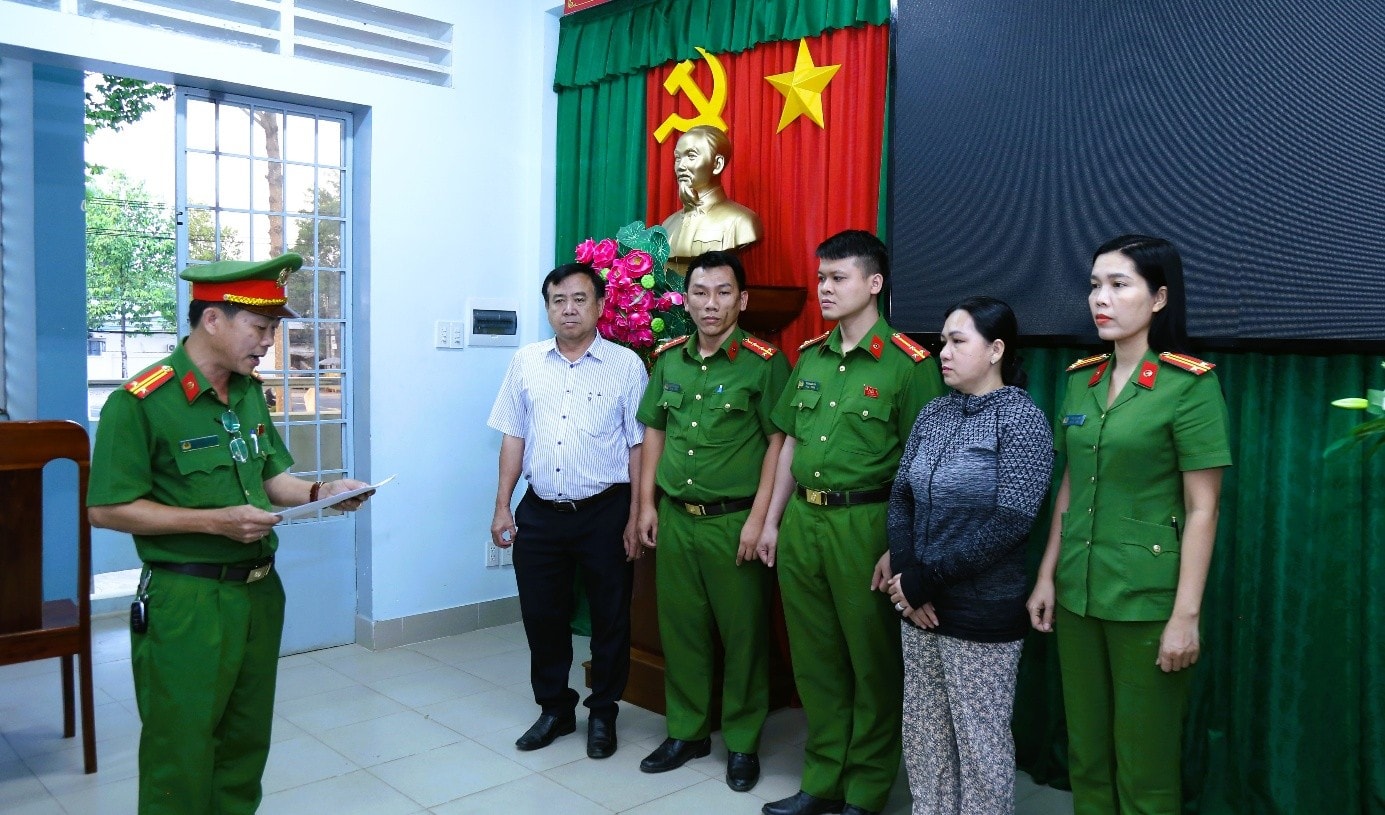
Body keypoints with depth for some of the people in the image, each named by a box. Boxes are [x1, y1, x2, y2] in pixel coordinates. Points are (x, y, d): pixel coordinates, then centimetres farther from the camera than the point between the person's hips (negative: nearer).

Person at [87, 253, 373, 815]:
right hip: (186, 604, -7)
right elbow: (107, 510, -14)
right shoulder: (141, 402, -15)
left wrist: (318, 492, -4)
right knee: (183, 754, 6)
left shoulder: (250, 393, 7)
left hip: (260, 591, 7)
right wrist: (215, 522, -21)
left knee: (246, 744, 19)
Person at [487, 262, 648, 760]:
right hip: (540, 513, 3)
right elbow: (514, 437, 9)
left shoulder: (626, 365, -3)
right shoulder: (526, 363, 6)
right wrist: (502, 507, 5)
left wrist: (635, 518, -7)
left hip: (605, 513, -3)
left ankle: (603, 714, 28)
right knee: (541, 617, 12)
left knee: (610, 619, 9)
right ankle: (555, 709, 32)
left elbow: (639, 447, -3)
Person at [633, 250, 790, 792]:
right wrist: (647, 503, 9)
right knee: (680, 626, 13)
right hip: (675, 518, 5)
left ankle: (743, 742, 24)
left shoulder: (763, 362, -8)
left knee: (743, 632, 6)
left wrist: (759, 518, -14)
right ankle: (687, 731, 31)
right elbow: (654, 432, 14)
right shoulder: (669, 359, 8)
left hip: (734, 522, -5)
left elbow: (779, 441, -10)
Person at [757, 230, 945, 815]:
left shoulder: (909, 364, -8)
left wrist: (902, 545, -14)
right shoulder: (809, 357, 11)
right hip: (802, 519, 6)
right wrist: (773, 519, 14)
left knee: (872, 660, 7)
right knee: (814, 656, 14)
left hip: (864, 522, -6)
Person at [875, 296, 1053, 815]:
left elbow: (1009, 523, -18)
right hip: (918, 603, 6)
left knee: (980, 741, 8)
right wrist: (905, 577, -8)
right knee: (922, 733, 16)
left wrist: (924, 579, -17)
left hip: (982, 611, -6)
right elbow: (901, 496, 6)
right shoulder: (933, 413, 6)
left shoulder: (1022, 418, -11)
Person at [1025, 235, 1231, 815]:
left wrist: (1186, 615, -14)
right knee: (1085, 749, 17)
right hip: (1077, 593, 5)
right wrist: (1047, 576, 9)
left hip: (1148, 600, -5)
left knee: (1143, 764, 9)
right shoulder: (1081, 378, 6)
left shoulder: (1190, 384, -11)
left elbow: (1202, 510, -12)